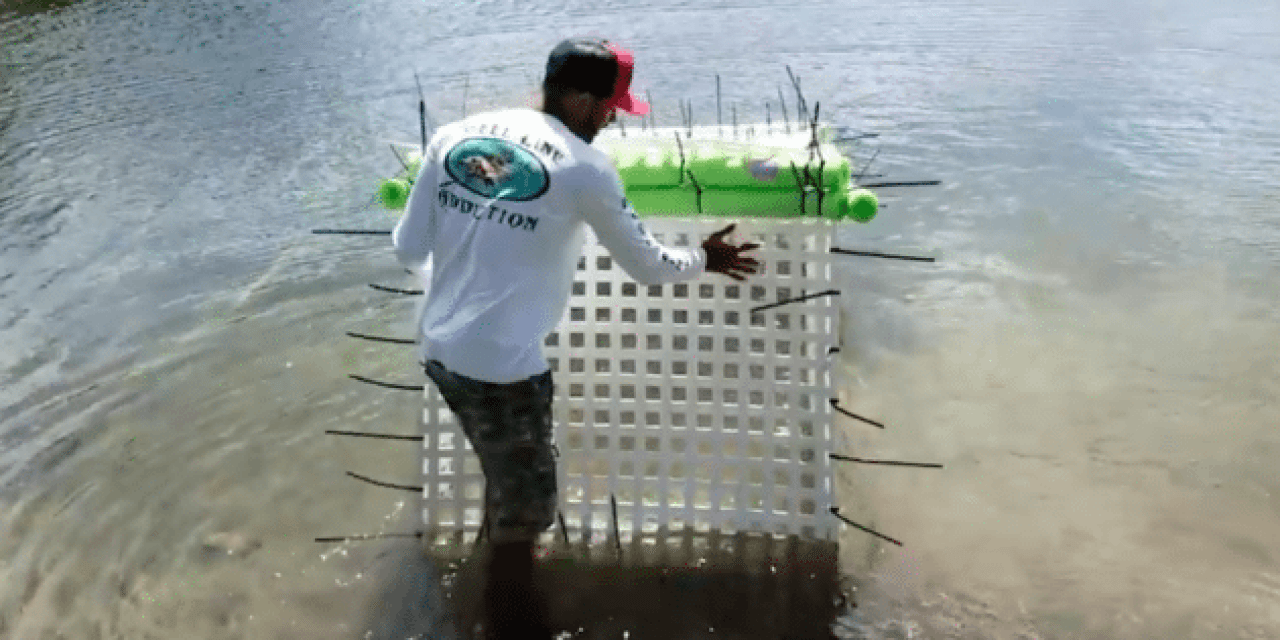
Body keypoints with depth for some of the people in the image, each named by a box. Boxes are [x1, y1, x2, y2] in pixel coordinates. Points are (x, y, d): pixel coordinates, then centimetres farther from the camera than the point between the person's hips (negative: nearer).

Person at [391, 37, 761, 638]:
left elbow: (408, 249, 7)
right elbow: (646, 264, 2)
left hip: (438, 349, 7)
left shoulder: (453, 135, 3)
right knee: (525, 507, 12)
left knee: (505, 484, 28)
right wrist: (704, 260, 21)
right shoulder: (584, 167, -9)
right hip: (504, 365, -7)